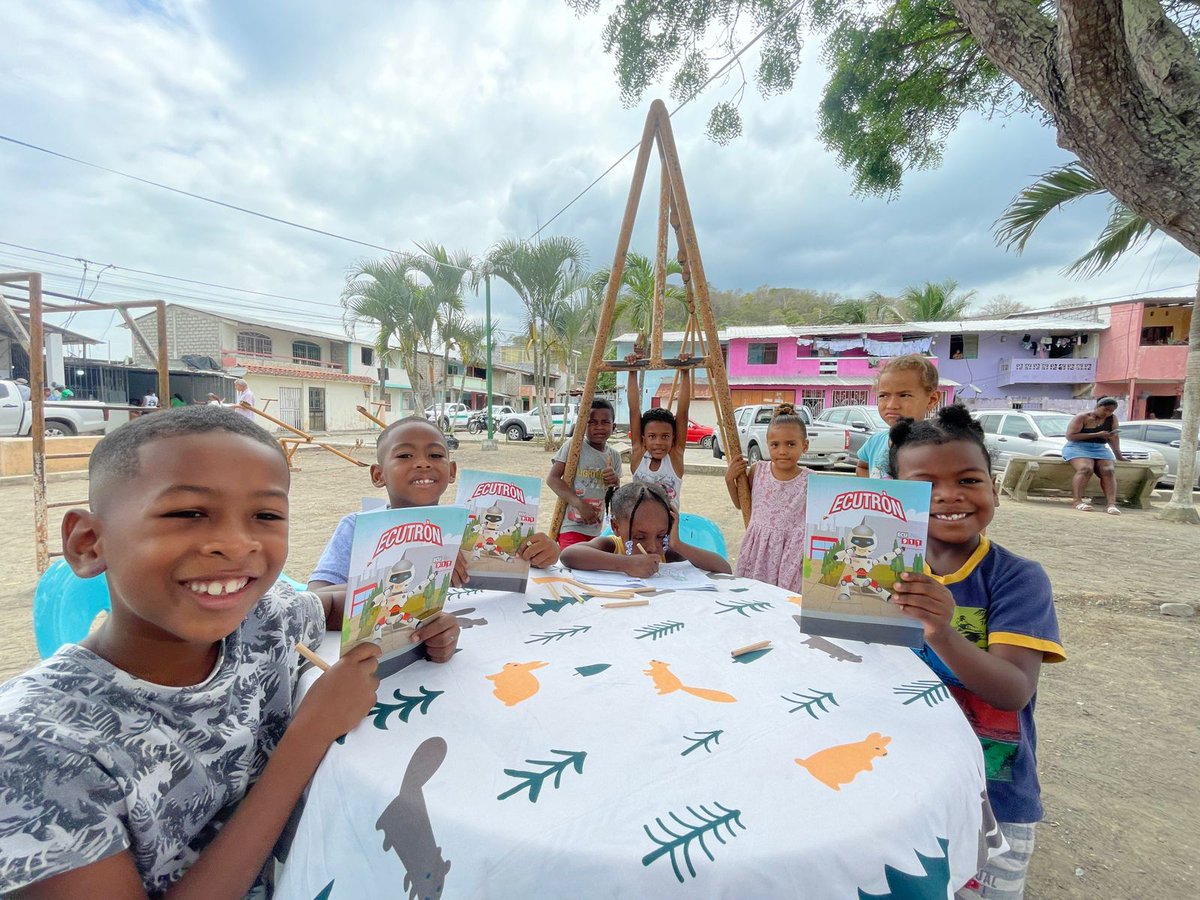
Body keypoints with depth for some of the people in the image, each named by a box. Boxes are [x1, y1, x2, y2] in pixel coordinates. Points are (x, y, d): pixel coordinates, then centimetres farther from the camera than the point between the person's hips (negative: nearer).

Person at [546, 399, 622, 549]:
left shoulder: (614, 456, 7)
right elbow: (552, 478, -15)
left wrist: (615, 482, -10)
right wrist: (580, 504, -24)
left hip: (595, 530, 6)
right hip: (571, 526, -5)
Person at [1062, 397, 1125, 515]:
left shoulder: (1112, 418, 10)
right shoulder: (1082, 417, -5)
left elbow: (1114, 437, 10)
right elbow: (1070, 436, -13)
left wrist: (1118, 455, 4)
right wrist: (1097, 434, -13)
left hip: (1100, 449, 5)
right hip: (1078, 447, -5)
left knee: (1109, 471, -21)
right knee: (1086, 469, -32)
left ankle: (1111, 504, -30)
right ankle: (1077, 501, -33)